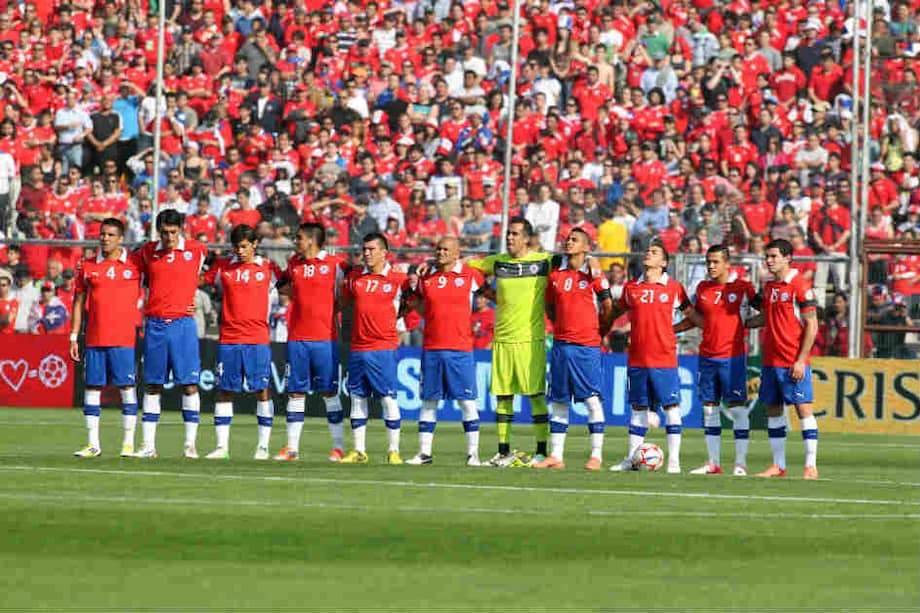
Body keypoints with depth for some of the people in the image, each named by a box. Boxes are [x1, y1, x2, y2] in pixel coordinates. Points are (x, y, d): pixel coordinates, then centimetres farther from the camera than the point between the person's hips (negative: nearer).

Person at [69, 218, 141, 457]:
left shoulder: (134, 264, 1)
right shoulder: (88, 266, 9)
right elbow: (79, 303, 13)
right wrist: (74, 337, 8)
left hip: (125, 339, -3)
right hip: (94, 338, 3)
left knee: (127, 388, -3)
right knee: (92, 388, 2)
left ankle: (128, 443, 2)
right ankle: (93, 444, 6)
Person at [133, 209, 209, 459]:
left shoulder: (196, 250, 0)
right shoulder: (147, 252, 6)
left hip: (182, 323, -2)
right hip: (155, 324, 2)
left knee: (189, 384, -5)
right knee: (152, 385, 3)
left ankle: (190, 444, 0)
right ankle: (148, 445, 6)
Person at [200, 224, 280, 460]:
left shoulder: (268, 268, 3)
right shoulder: (223, 267, 8)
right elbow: (198, 281, 15)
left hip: (258, 339, -2)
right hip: (228, 340, 2)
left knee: (262, 391, -3)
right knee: (224, 391, 2)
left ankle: (263, 446, 2)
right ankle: (222, 446, 6)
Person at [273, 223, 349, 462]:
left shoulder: (334, 264, -3)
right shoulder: (294, 263, 12)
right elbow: (284, 284, 30)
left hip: (325, 338, -4)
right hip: (296, 338, 4)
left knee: (329, 392, -1)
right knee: (295, 392, 4)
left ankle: (338, 446, 4)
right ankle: (292, 447, 6)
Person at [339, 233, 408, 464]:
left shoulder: (397, 279, -2)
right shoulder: (354, 277, 9)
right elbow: (345, 301, 23)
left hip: (383, 347, -4)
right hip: (357, 347, 4)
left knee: (388, 399, -4)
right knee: (357, 398, 6)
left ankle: (393, 451, 0)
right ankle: (359, 451, 11)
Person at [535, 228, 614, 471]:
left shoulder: (594, 275, -4)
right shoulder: (555, 275, 10)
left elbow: (608, 308, 2)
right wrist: (562, 327, 14)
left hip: (587, 346, -5)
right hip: (561, 345, 5)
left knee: (592, 400, -5)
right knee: (559, 401, 6)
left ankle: (596, 456, -2)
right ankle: (556, 456, 9)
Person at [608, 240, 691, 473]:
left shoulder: (674, 288, 1)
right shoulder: (631, 287, 9)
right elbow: (616, 311, 23)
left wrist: (673, 330, 2)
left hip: (664, 358, -3)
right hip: (637, 358, 3)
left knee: (671, 406, -4)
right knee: (638, 408, 8)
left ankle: (674, 460, -2)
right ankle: (631, 459, 12)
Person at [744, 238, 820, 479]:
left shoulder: (800, 287, -9)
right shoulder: (768, 287, 12)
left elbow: (811, 326, -11)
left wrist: (800, 361, -15)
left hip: (794, 363, -7)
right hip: (770, 361, 7)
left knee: (803, 408, -6)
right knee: (773, 410, 8)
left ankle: (811, 466, -4)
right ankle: (778, 465, 14)